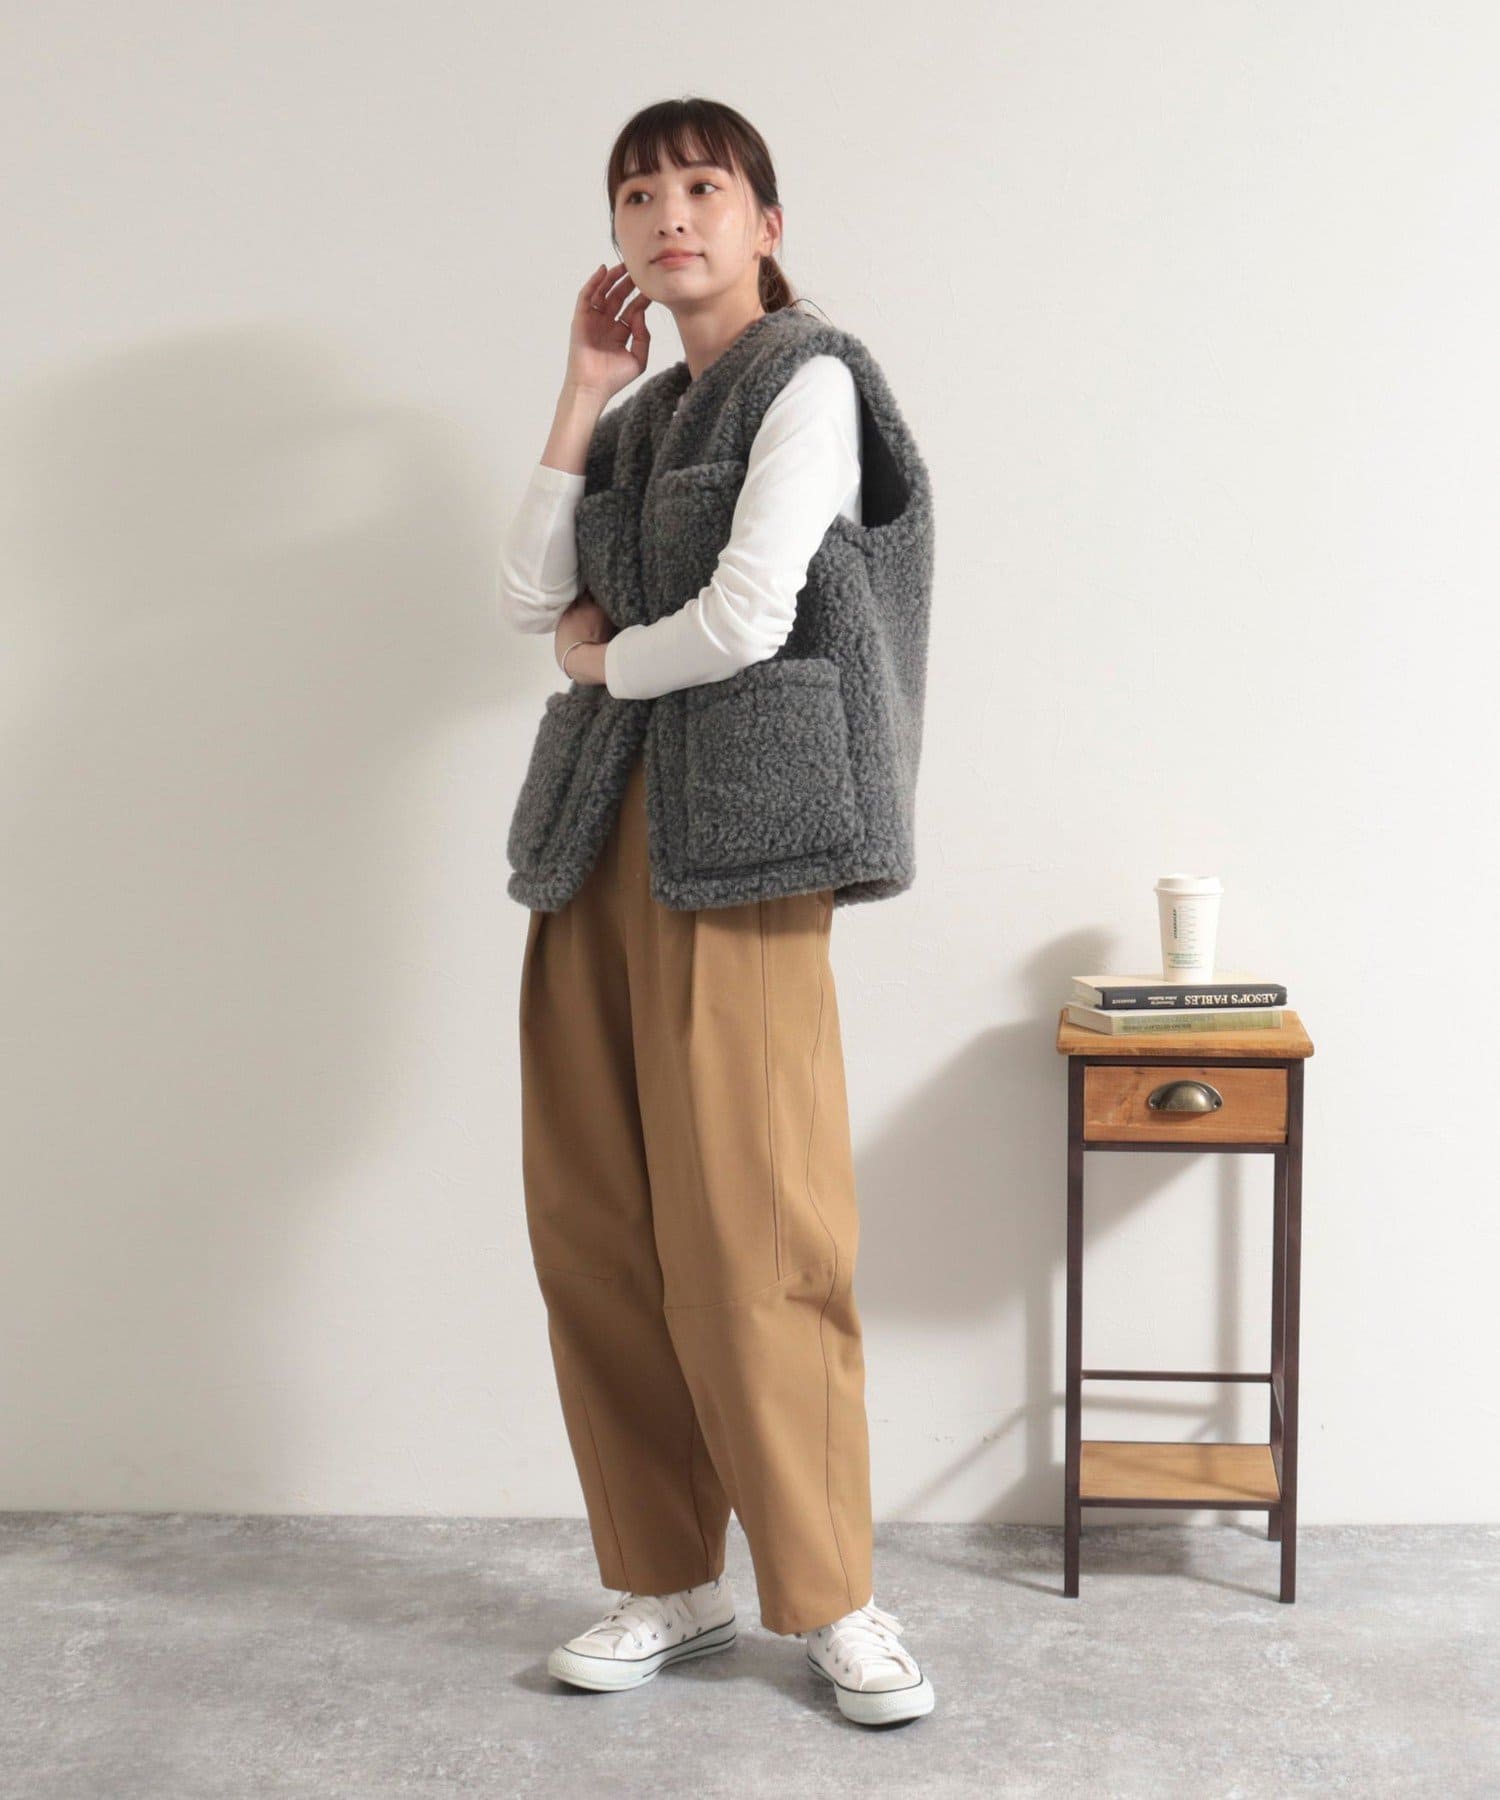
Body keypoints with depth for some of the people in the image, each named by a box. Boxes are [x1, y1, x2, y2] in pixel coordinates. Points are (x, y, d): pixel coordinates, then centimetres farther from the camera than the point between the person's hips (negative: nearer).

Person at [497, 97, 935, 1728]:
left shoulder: (806, 379, -2)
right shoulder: (646, 414, 20)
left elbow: (749, 619, -13)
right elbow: (529, 598, 8)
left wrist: (604, 655, 4)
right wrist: (582, 393, 8)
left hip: (735, 833, -7)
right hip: (601, 828, 7)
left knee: (746, 1231, -6)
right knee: (592, 1225, 6)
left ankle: (829, 1595, 9)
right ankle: (669, 1581, 18)